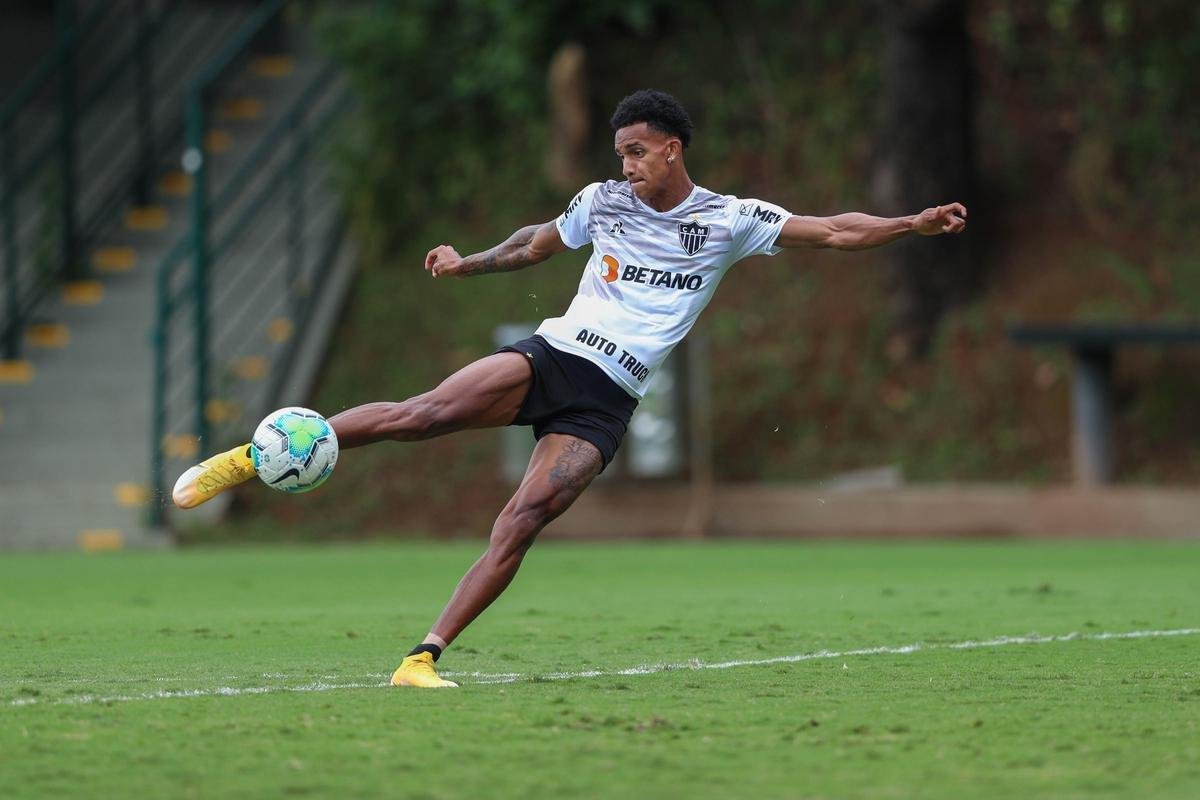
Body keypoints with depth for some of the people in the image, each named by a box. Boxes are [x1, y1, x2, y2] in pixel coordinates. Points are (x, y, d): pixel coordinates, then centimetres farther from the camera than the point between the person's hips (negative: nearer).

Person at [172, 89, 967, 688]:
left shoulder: (729, 221, 4)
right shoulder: (605, 202, 11)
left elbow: (832, 232, 0)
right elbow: (538, 242, 31)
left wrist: (914, 223, -11)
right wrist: (468, 264, 27)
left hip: (605, 404, -1)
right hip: (550, 355, 1)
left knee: (521, 525, -18)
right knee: (421, 413, -24)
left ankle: (423, 659, -16)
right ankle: (253, 459, -20)